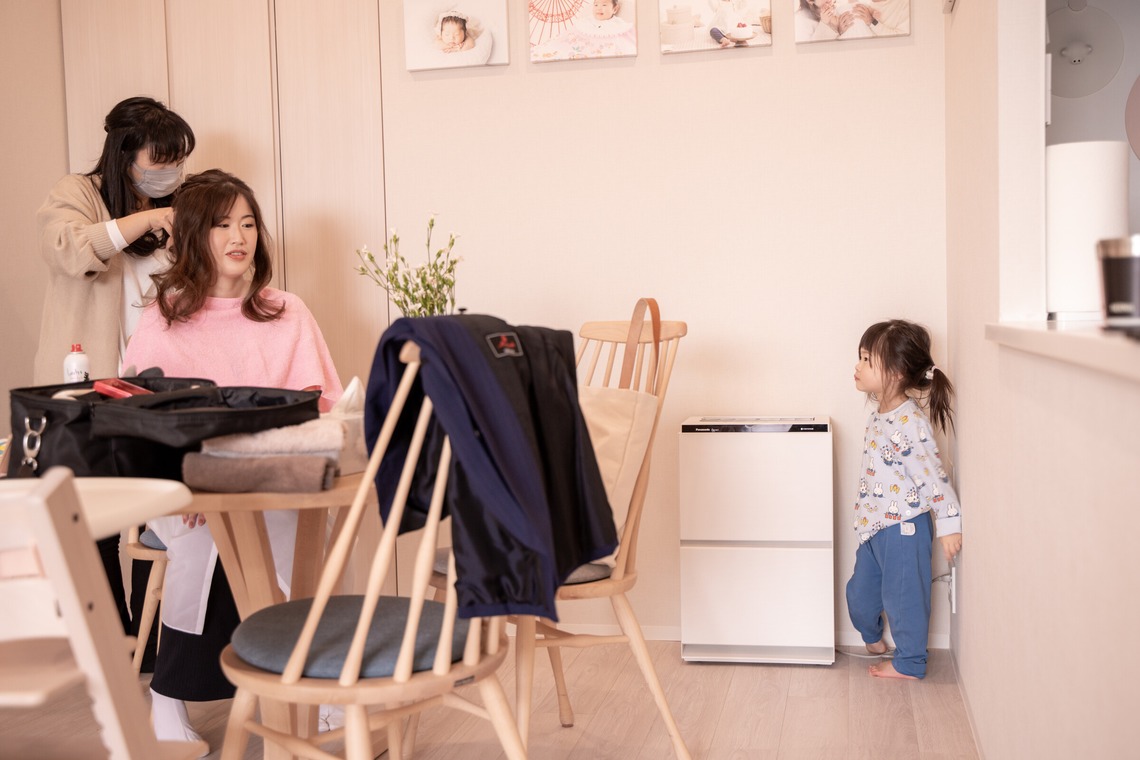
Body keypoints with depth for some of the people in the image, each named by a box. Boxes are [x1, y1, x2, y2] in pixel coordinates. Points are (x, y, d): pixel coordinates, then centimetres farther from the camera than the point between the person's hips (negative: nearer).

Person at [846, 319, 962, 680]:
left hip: (904, 527, -9)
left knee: (904, 595, 6)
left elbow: (933, 475, -23)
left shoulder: (909, 422, -24)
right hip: (874, 525, 9)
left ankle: (909, 663, 24)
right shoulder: (880, 415, 5)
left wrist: (948, 523, -20)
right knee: (860, 590, 21)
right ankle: (872, 637, 47)